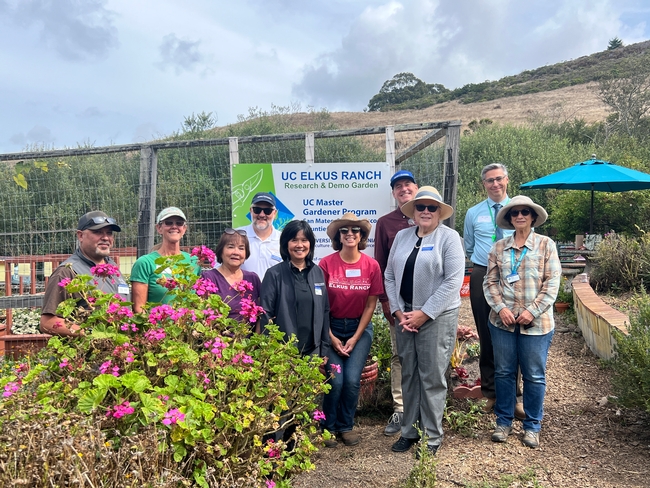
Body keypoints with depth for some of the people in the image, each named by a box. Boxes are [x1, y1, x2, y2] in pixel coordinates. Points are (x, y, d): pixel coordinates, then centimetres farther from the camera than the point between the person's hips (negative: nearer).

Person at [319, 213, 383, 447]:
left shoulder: (372, 266, -6)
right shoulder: (326, 263, -11)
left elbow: (370, 304, -2)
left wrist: (355, 338, -5)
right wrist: (332, 337, -9)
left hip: (360, 328, 1)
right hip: (331, 328, -1)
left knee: (352, 379, -8)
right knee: (335, 380, -9)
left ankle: (346, 426, 17)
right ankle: (328, 426, 16)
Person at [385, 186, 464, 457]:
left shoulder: (449, 237, -5)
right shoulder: (402, 236, 9)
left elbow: (453, 281, -13)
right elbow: (390, 276, 10)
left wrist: (424, 313, -14)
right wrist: (398, 311, -2)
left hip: (437, 317, -4)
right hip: (404, 316, 5)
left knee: (432, 378, 2)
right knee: (408, 374, 12)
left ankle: (432, 437, 17)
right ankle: (410, 430, 26)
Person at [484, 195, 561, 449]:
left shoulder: (546, 244, 0)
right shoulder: (499, 247, 6)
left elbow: (552, 282, -5)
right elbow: (490, 281, 5)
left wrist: (533, 311, -13)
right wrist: (501, 308, -10)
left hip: (536, 322, -2)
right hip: (503, 321, 2)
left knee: (535, 376, 7)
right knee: (503, 372, 10)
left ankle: (532, 426, 23)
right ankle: (503, 422, 25)